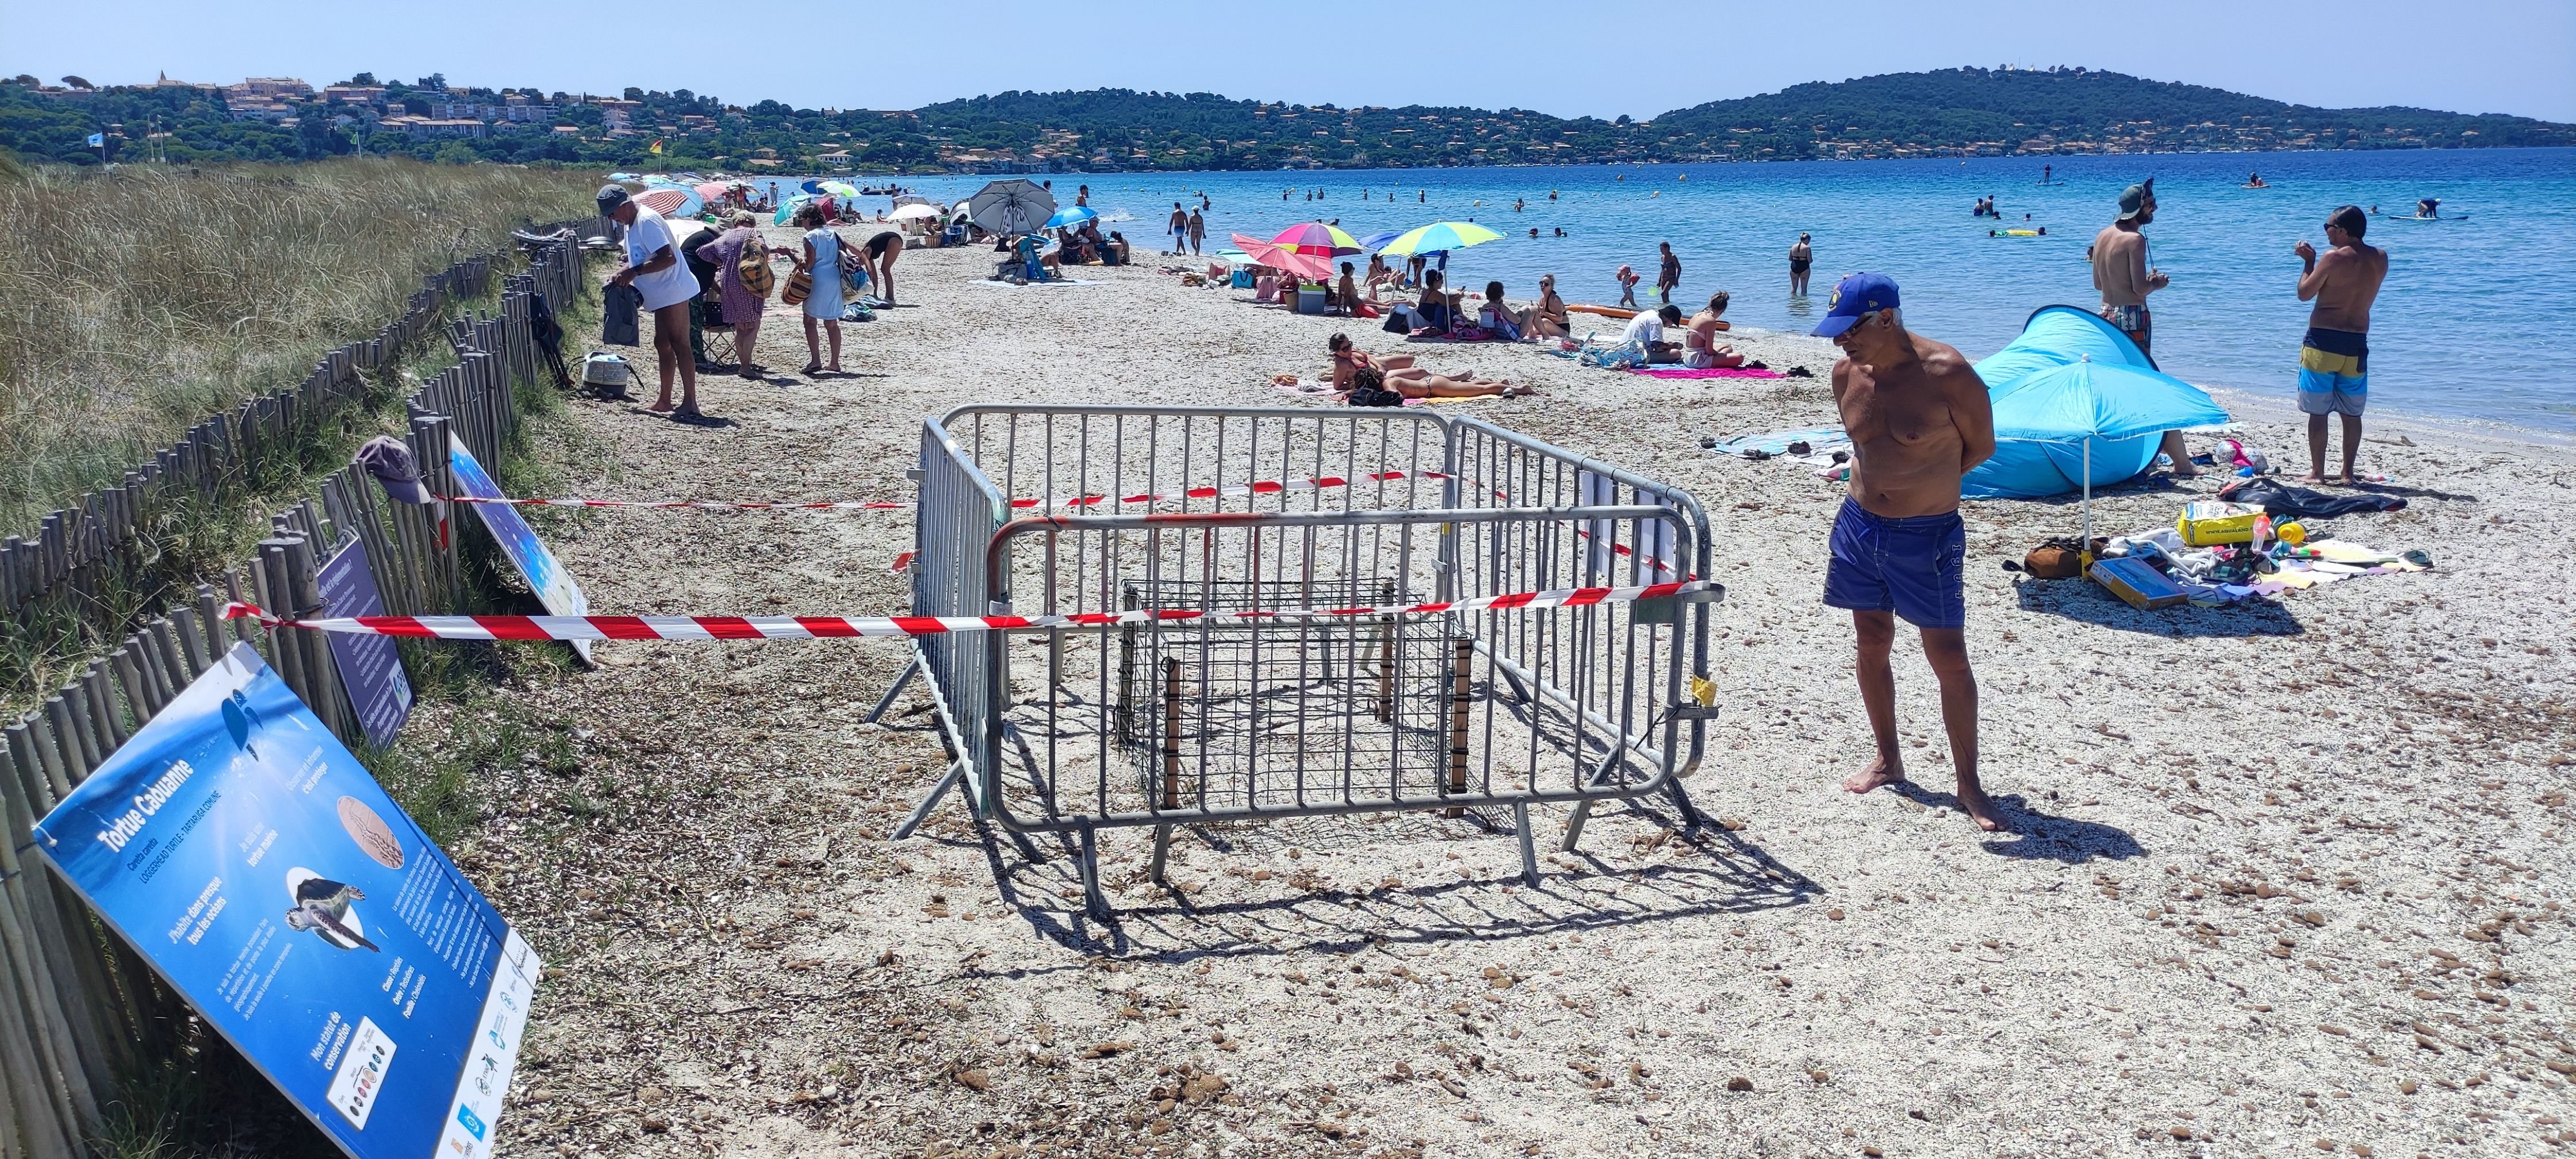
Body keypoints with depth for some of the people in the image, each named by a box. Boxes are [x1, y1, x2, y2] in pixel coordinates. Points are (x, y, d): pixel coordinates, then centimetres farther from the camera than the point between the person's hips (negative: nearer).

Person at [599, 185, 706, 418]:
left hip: (672, 291, -11)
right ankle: (665, 401, 22)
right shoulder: (632, 223, 14)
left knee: (679, 346, -9)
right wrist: (622, 275, 7)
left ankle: (690, 403, -9)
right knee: (662, 344, 14)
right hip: (662, 294, 11)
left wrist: (633, 272, -25)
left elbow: (668, 258, -27)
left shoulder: (647, 221, -18)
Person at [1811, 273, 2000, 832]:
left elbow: (1981, 447, -4)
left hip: (1929, 535, -5)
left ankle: (1969, 784, 11)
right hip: (1860, 525, 5)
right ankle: (1888, 760, 31)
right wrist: (1882, 479, 4)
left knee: (1949, 658, -1)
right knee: (1872, 645, 13)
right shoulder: (1846, 373, -2)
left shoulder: (1948, 374, -18)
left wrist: (1928, 481, 3)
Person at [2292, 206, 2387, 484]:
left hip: (2323, 341, -5)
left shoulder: (2334, 257, -12)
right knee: (2352, 414, 12)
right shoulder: (2380, 258, 5)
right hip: (2356, 345, 5)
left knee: (2318, 411, 2)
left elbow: (2305, 294, -6)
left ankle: (2317, 472, 3)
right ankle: (2347, 473, 15)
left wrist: (2308, 262, 7)